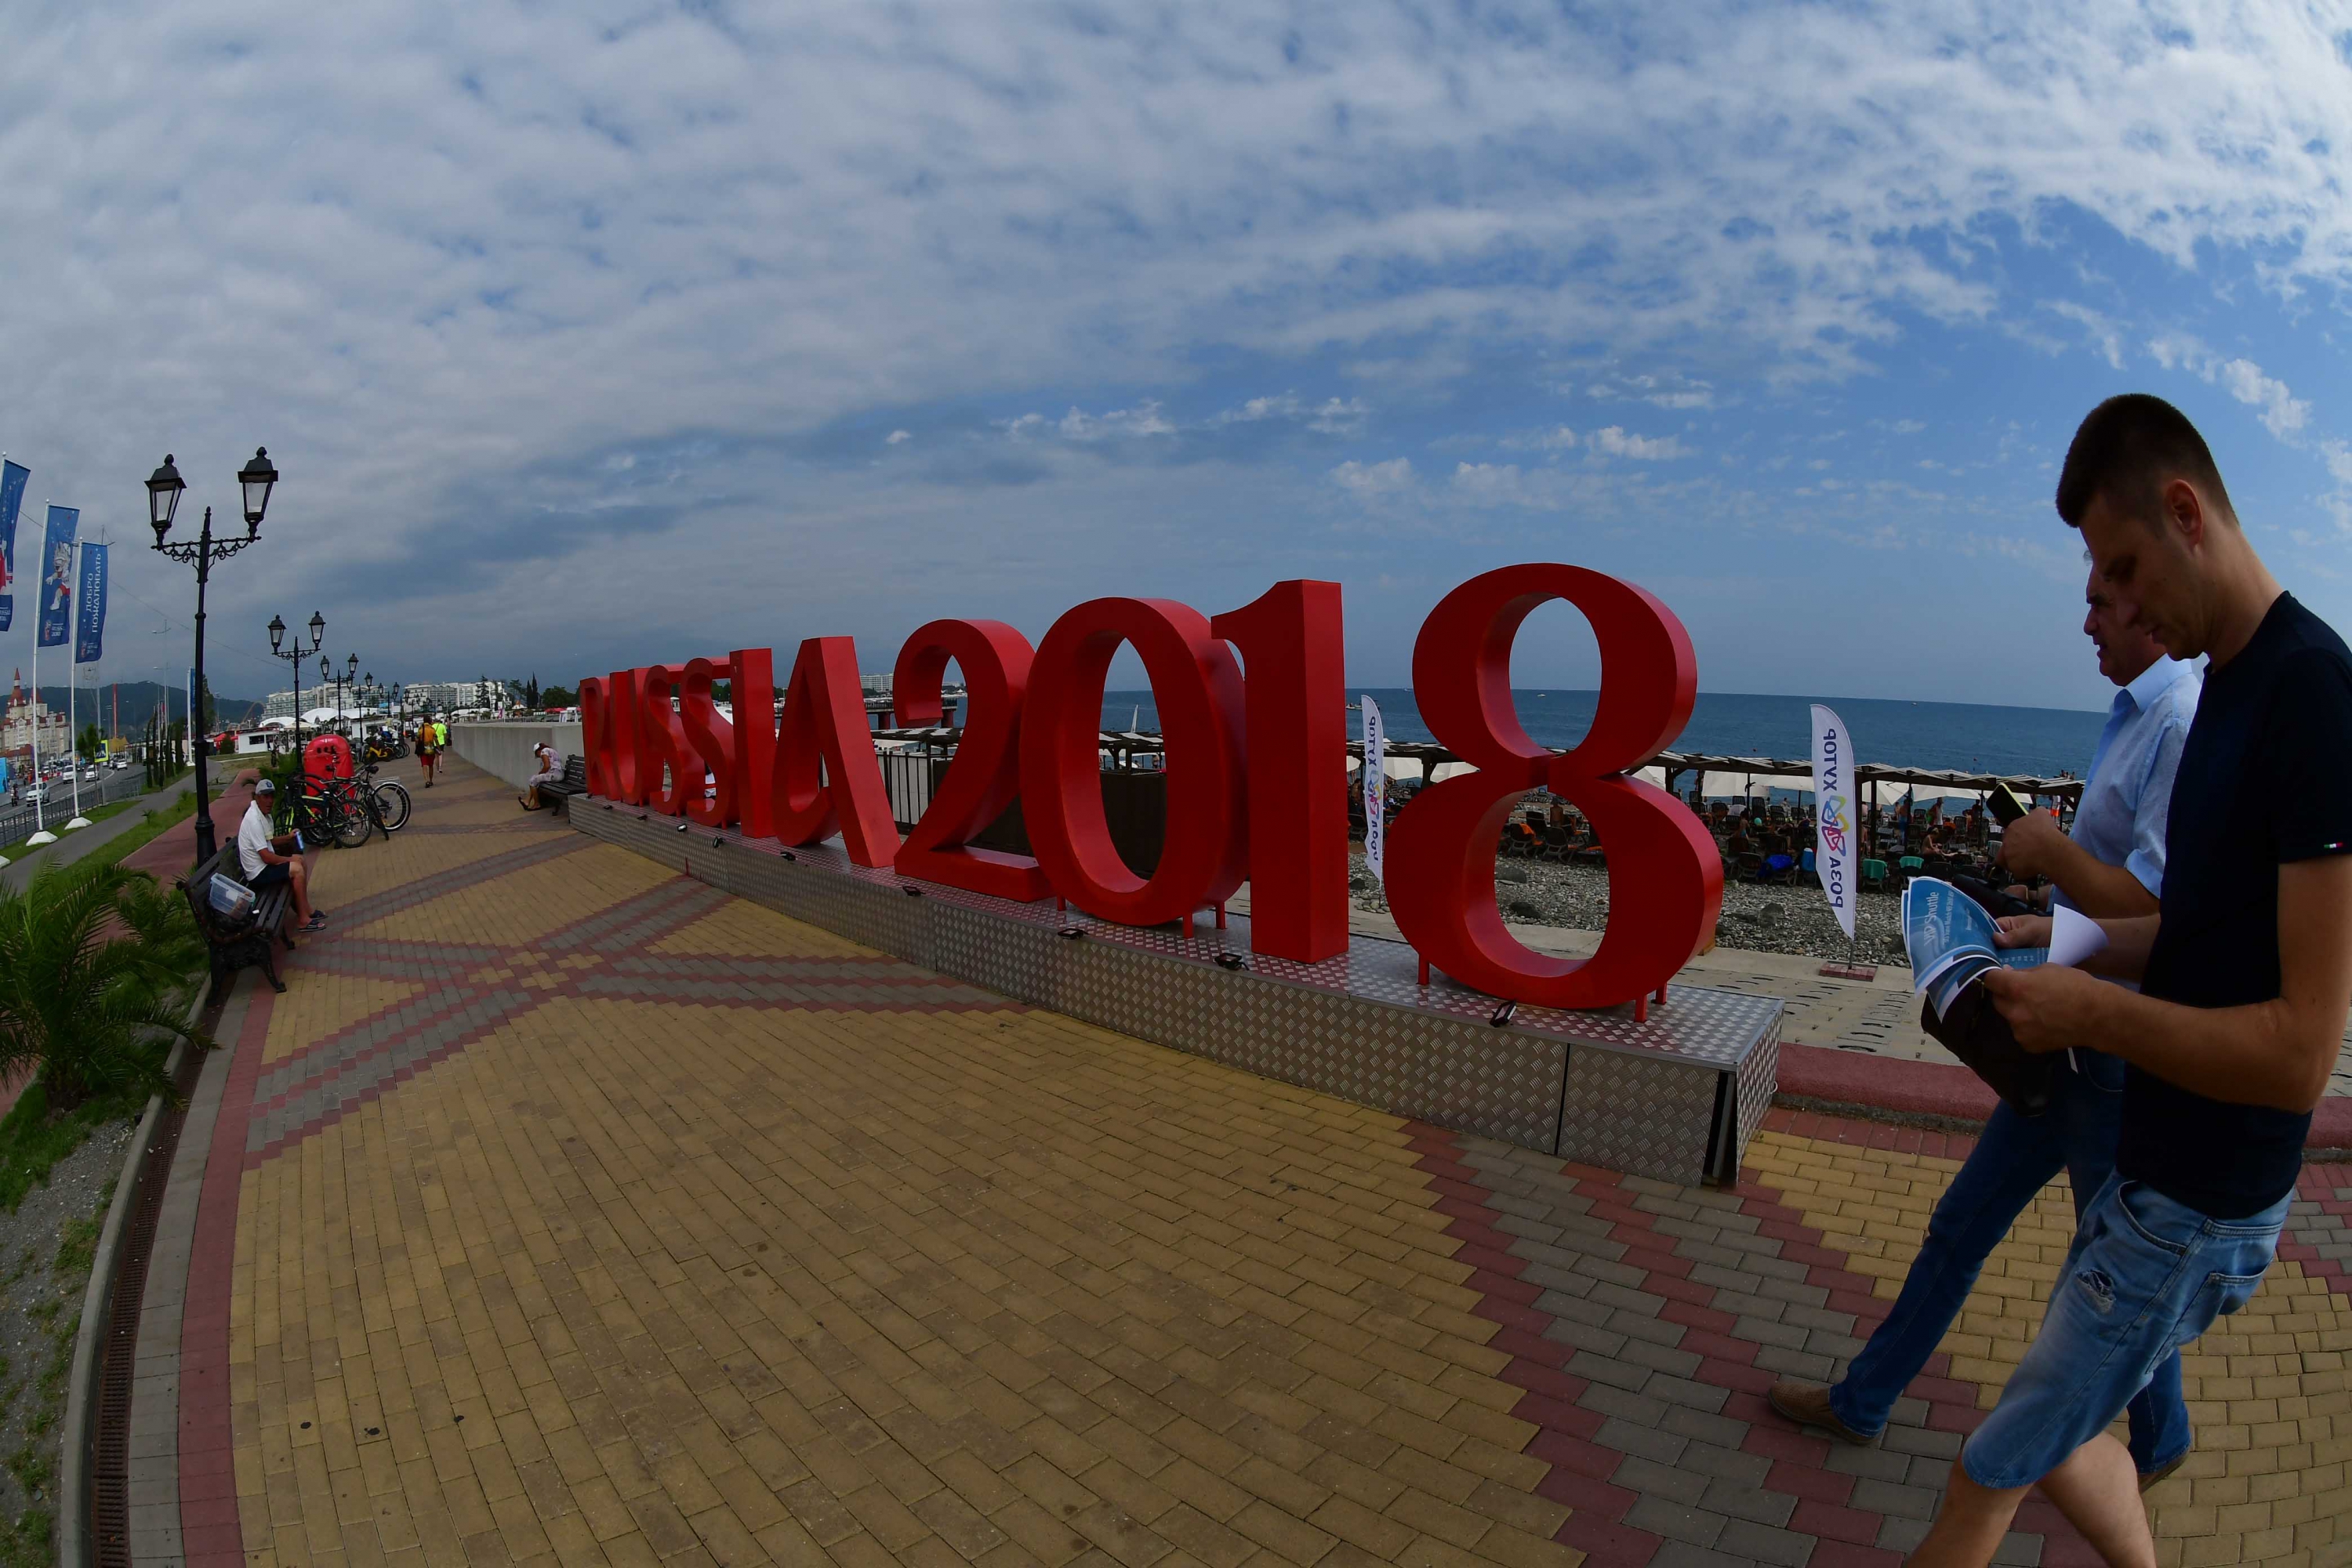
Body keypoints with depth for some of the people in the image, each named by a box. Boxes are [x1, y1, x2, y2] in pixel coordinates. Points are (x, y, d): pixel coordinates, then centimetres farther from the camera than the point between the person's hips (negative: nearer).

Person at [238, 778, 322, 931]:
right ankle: (304, 919, -16)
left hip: (264, 864, 10)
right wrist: (290, 859, -12)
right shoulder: (254, 820, -25)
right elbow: (267, 857, -26)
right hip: (258, 873, -10)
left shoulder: (264, 814, 6)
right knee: (297, 869, -21)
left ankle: (305, 909, 15)